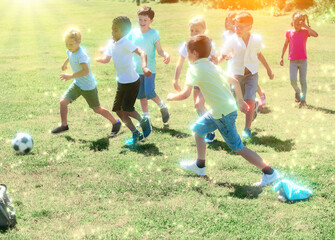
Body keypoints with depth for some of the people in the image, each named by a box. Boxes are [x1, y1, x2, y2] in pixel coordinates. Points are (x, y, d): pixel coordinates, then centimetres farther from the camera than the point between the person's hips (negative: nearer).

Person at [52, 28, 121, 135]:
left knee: (97, 109, 8)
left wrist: (70, 76, -44)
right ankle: (64, 125, 12)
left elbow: (86, 71, -43)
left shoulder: (81, 55, -30)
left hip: (88, 87, -7)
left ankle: (116, 123, 30)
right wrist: (65, 63, 38)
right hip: (77, 84, 7)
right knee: (63, 101, -6)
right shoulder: (70, 51, -6)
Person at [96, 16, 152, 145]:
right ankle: (136, 134, 18)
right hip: (121, 82, 8)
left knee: (126, 108, -13)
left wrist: (144, 66, -43)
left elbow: (142, 53, -29)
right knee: (118, 110, 7)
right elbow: (106, 59, 16)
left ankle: (143, 121, 16)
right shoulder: (111, 44, 4)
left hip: (132, 81, -8)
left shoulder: (125, 43, -18)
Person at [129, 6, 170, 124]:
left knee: (149, 93, -18)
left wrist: (166, 55, -31)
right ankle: (146, 117, 23)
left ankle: (162, 106, 9)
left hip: (150, 69, -5)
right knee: (141, 95, 10)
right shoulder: (134, 33, 2)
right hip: (137, 70, 5)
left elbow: (159, 50, -10)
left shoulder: (154, 34, -8)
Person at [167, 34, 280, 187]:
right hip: (227, 108, 9)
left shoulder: (194, 69, -12)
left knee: (238, 148, -2)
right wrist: (240, 101, 29)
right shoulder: (213, 66, 13)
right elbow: (235, 82, 19)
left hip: (223, 113, -9)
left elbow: (185, 94, -22)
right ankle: (199, 165, 35)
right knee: (198, 129, 23)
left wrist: (171, 97, -3)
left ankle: (270, 173, 2)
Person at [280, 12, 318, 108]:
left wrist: (306, 26, -23)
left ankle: (303, 99, 13)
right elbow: (285, 45, 17)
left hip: (303, 60, -1)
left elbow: (315, 35, -21)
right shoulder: (289, 32, 4)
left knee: (303, 81, 2)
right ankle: (297, 92, 22)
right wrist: (282, 57, 17)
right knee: (293, 80, -10)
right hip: (293, 61, 1)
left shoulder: (305, 31, -2)